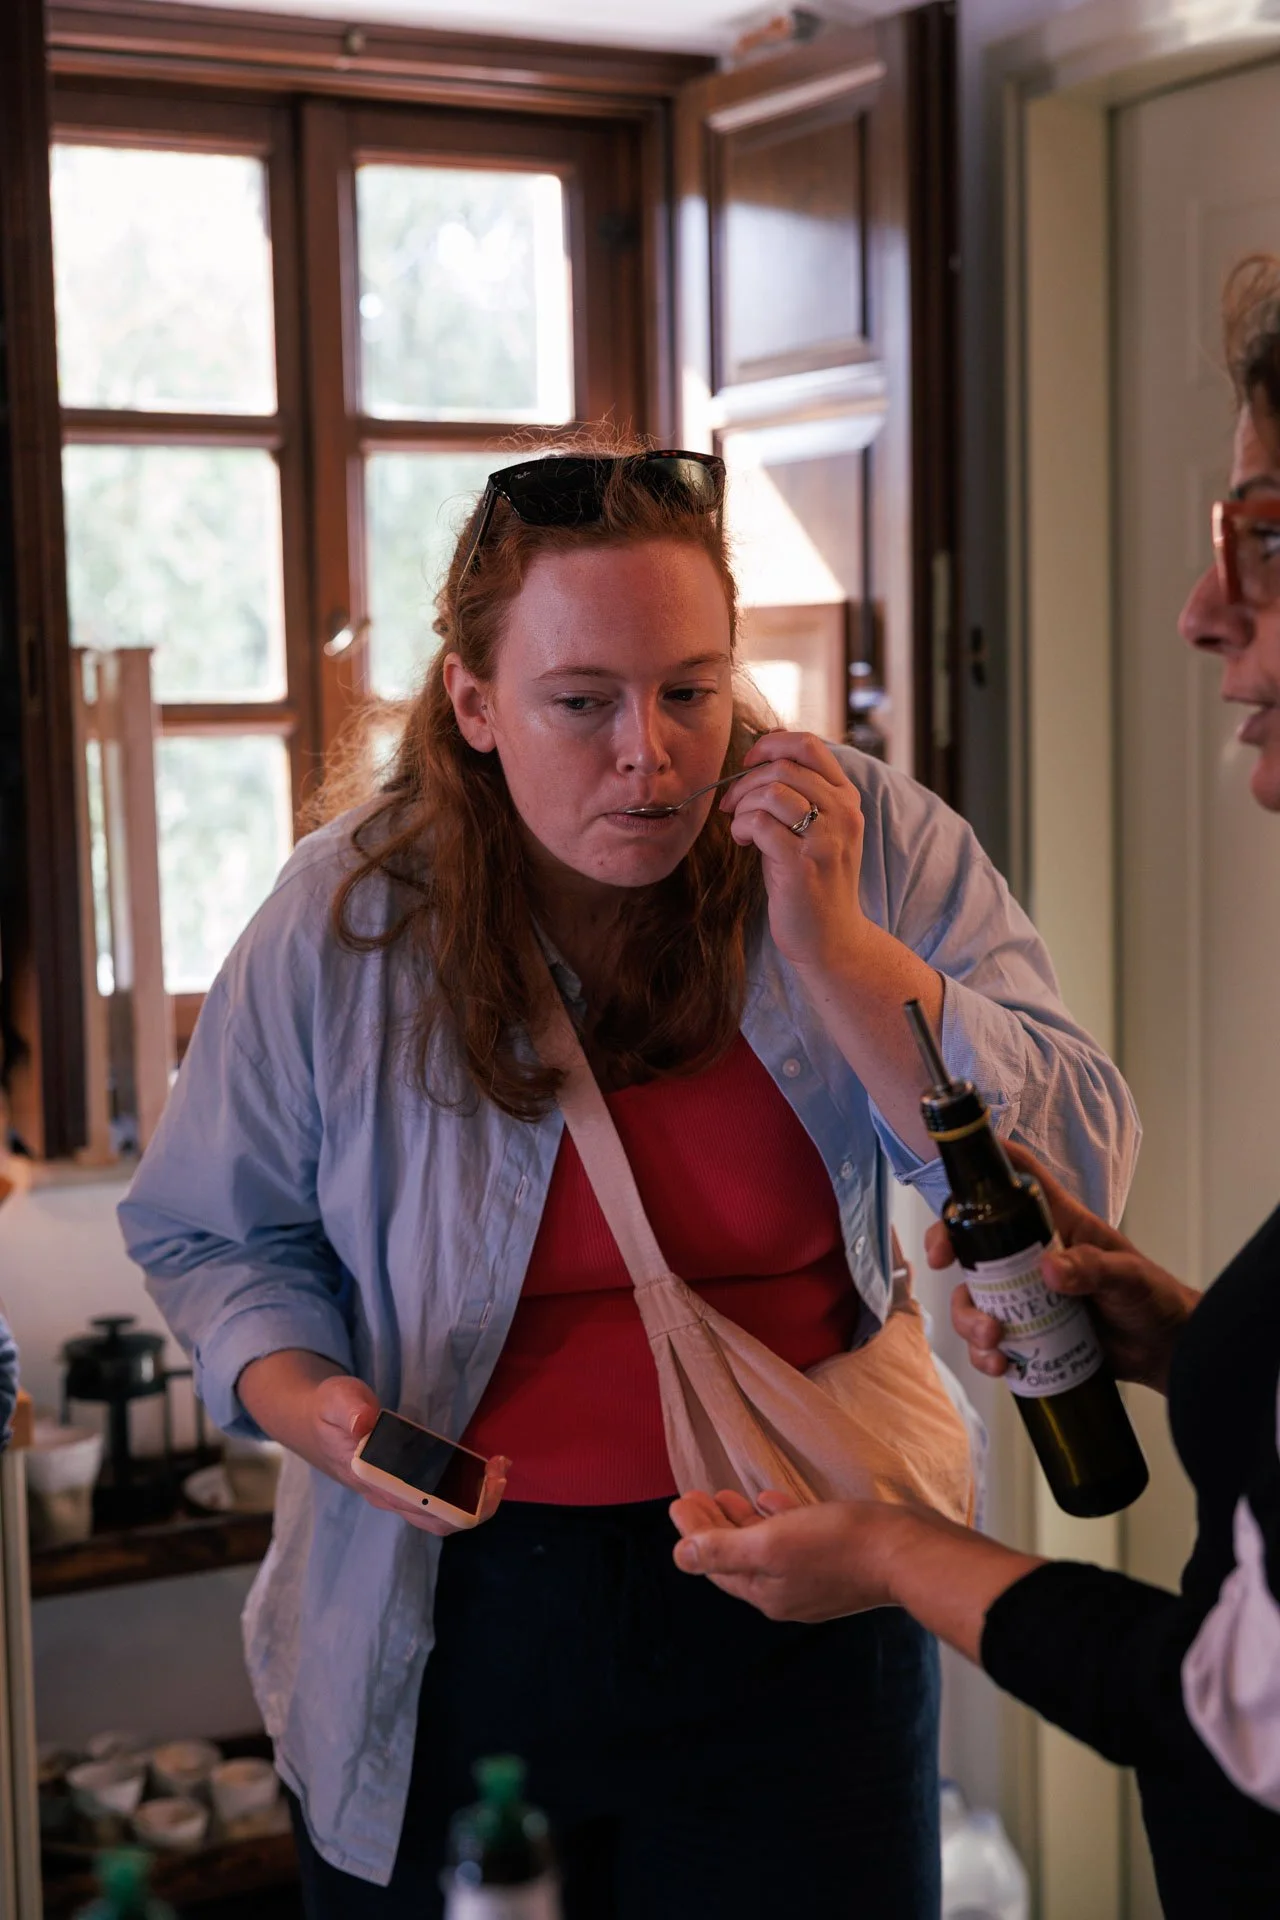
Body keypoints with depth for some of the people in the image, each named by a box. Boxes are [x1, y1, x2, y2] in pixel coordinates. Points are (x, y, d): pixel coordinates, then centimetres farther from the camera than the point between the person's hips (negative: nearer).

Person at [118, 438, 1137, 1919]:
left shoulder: (878, 848, -10)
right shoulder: (342, 925, -11)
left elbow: (1076, 1178, -16)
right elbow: (210, 1226, 4)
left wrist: (832, 944, -25)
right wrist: (294, 1389, -16)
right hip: (455, 1617, 0)